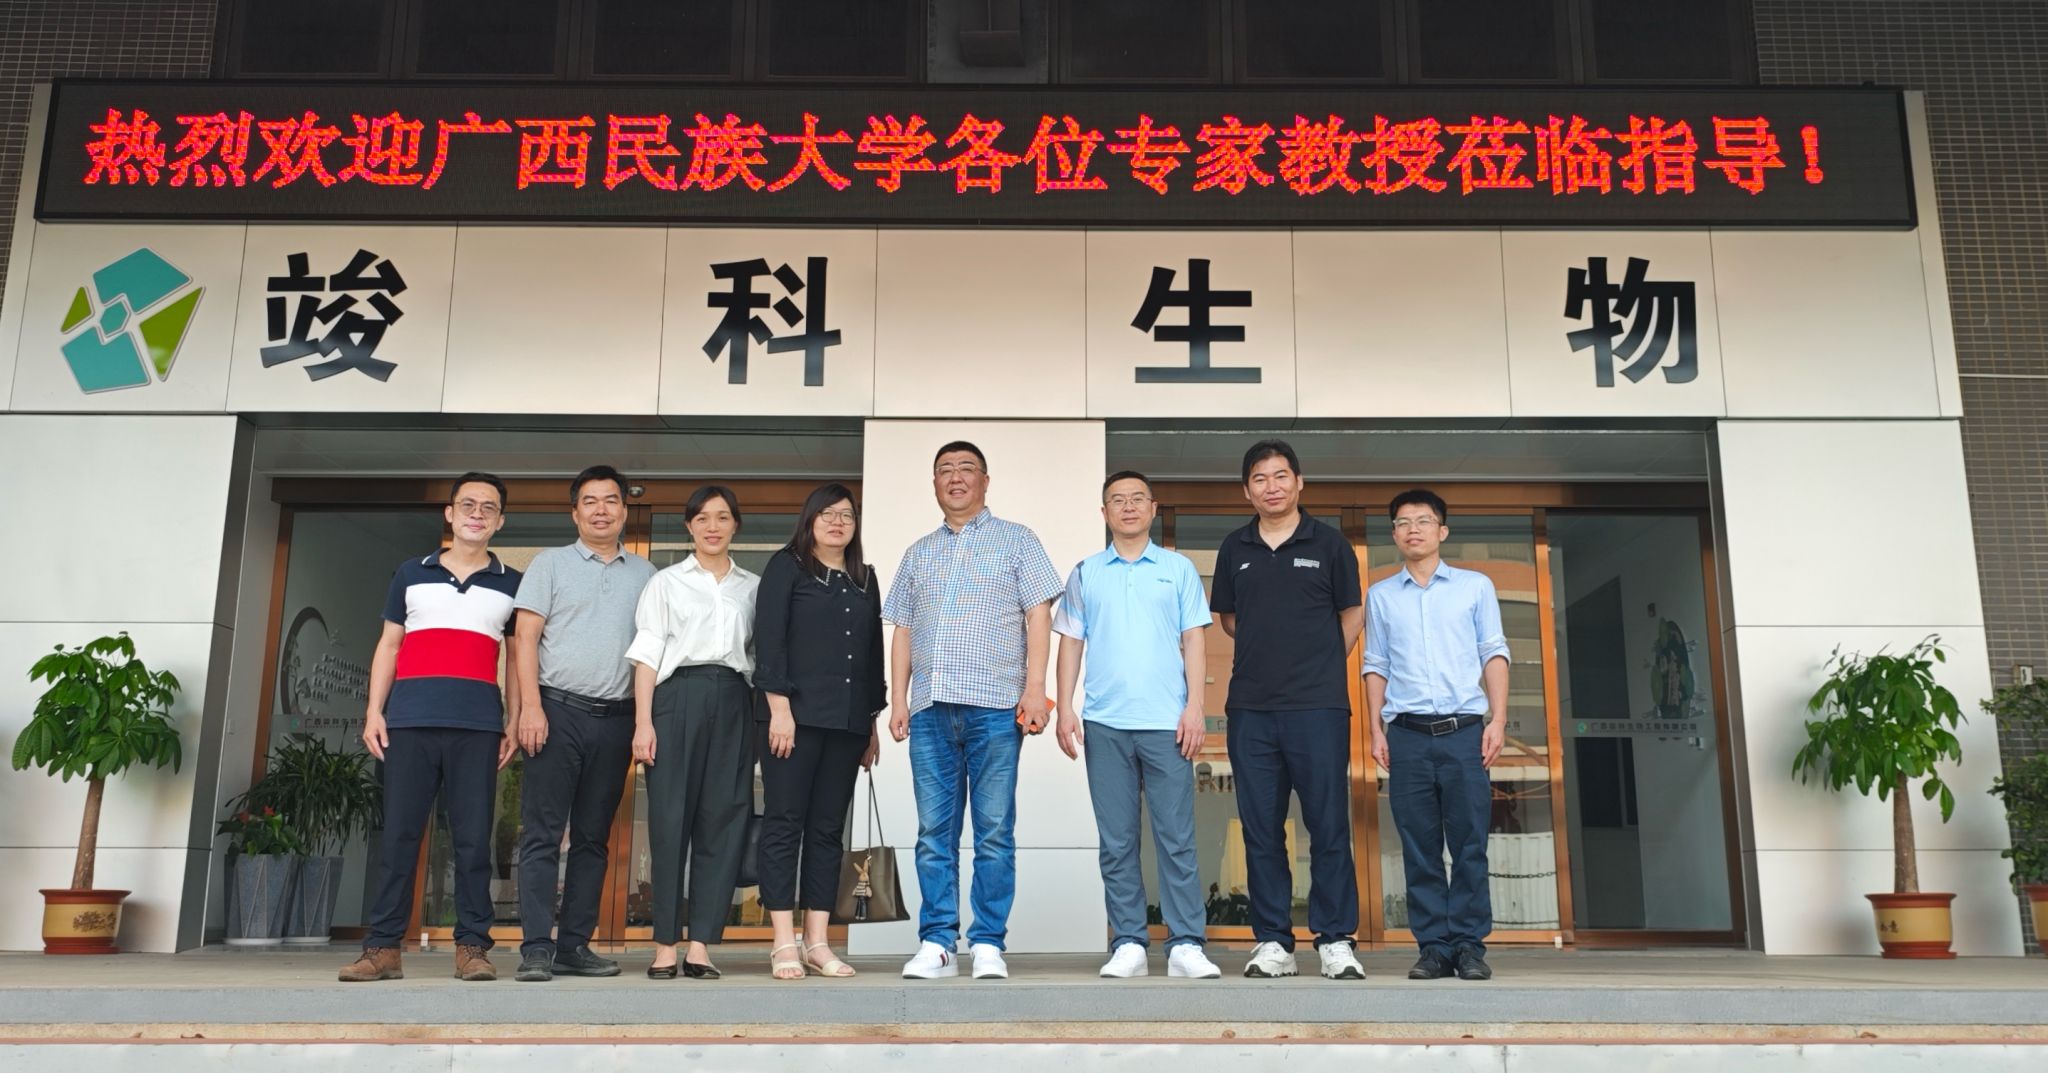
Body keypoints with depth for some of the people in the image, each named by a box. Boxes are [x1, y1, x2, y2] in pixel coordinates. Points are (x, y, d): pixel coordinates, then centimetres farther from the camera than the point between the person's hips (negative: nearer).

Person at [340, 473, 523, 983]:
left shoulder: (512, 585, 12)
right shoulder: (411, 573, 15)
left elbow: (518, 658, 12)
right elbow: (388, 645, 15)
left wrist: (514, 723, 3)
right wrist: (374, 710, 4)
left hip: (477, 725, -1)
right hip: (409, 721, 1)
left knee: (473, 837, -2)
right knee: (399, 833, 1)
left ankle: (472, 946, 3)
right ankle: (383, 947, 5)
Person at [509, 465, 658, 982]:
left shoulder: (644, 574, 14)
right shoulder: (550, 564, 7)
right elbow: (526, 638, 1)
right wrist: (531, 706, -10)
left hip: (616, 718, 3)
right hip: (558, 710, -3)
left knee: (593, 838, 6)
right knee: (542, 833, -6)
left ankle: (575, 945, 12)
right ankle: (537, 948, -4)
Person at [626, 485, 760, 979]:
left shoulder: (753, 587, 17)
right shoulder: (666, 583, 12)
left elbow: (761, 657, 14)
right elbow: (646, 657, 5)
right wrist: (643, 722, -6)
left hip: (733, 702, 2)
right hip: (678, 697, -2)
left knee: (722, 820, -2)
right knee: (670, 817, -5)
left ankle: (701, 945, 1)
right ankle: (665, 945, 1)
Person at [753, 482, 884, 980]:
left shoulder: (865, 579, 17)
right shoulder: (787, 567, 2)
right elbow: (769, 639, -6)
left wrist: (872, 723, 14)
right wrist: (780, 707, -14)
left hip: (847, 723, 5)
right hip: (795, 715, -5)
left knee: (828, 829, 6)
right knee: (785, 824, -3)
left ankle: (817, 942, 10)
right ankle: (784, 944, 0)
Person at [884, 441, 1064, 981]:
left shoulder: (1016, 541, 11)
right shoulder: (917, 554, 21)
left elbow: (1038, 616, 3)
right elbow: (902, 631, 19)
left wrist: (1035, 687, -8)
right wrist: (899, 697, 8)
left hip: (995, 706, -3)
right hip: (931, 707, 3)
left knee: (995, 831, -3)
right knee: (933, 832, 2)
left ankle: (988, 944, 2)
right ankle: (936, 943, 7)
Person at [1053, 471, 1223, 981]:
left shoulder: (1178, 569, 9)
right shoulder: (1085, 574, 12)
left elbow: (1193, 641, 5)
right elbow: (1071, 643, 10)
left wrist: (1195, 707, -4)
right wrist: (1065, 709, 1)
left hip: (1167, 722, -1)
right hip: (1105, 723, 1)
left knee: (1176, 838, -3)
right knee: (1116, 842, 4)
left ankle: (1186, 944, 2)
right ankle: (1127, 945, 10)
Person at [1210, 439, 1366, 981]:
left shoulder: (1328, 543, 4)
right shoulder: (1235, 549, 10)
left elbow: (1352, 615, 11)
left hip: (1319, 707, -2)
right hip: (1250, 708, 3)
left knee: (1329, 825, -2)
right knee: (1261, 828, 5)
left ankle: (1335, 940, 7)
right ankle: (1272, 941, 12)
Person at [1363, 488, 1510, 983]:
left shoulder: (1476, 586, 10)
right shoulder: (1380, 595, 14)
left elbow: (1494, 655, 7)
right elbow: (1375, 667, 14)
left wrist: (1498, 719, -3)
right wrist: (1376, 730, 5)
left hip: (1464, 730, -1)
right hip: (1407, 735, 1)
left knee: (1469, 844, -2)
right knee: (1420, 847, 2)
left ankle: (1469, 945, 5)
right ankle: (1433, 946, 7)